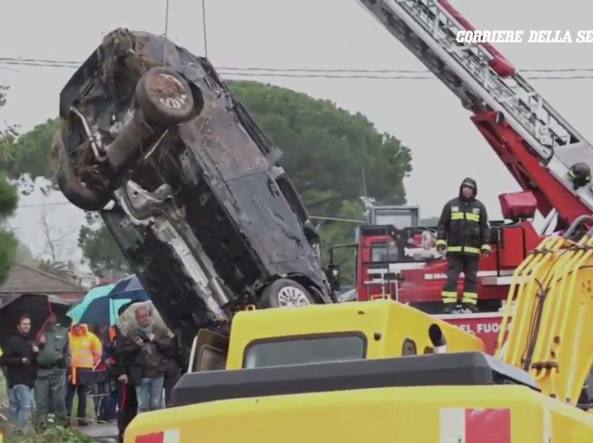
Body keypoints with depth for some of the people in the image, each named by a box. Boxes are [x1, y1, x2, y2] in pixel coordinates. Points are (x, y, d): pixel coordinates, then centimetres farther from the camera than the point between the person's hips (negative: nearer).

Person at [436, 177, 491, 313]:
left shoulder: (479, 207, 9)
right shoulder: (451, 205, 7)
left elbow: (485, 227, 9)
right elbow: (442, 224, 8)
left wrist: (485, 245, 2)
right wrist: (441, 240, -3)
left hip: (472, 250, 1)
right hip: (454, 249, -1)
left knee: (471, 278, 4)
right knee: (452, 277, -4)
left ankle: (470, 303, 10)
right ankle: (449, 303, -4)